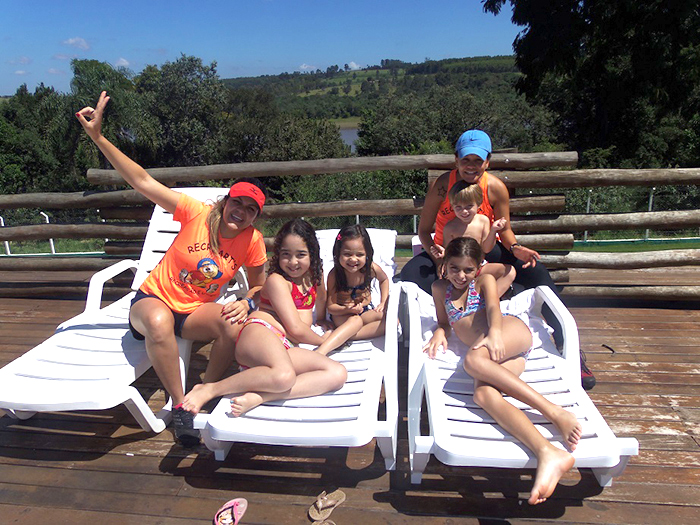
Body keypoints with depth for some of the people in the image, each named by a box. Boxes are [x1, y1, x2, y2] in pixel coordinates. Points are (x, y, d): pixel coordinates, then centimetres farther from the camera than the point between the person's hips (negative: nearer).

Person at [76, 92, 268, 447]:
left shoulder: (253, 242, -9)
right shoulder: (197, 214, -17)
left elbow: (259, 284, 3)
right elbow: (142, 181, -18)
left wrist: (246, 303, -21)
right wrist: (98, 137, -25)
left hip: (195, 312, 2)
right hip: (154, 300, -2)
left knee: (234, 325, -30)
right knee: (159, 321, -39)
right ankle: (180, 404, -20)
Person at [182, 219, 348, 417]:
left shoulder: (314, 275, 19)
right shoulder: (277, 280, -2)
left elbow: (320, 315, 39)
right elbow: (296, 329, -6)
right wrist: (322, 340, 7)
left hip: (286, 348, 7)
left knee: (338, 374, -17)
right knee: (284, 376, -40)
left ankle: (256, 397, -25)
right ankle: (209, 389, -18)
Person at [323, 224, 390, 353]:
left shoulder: (372, 269, -14)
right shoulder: (334, 275, -21)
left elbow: (384, 280, 13)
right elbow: (330, 306, -16)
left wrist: (383, 303, 3)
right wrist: (348, 310, -35)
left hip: (366, 310, 4)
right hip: (341, 313, -4)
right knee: (355, 321, -36)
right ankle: (322, 350, -48)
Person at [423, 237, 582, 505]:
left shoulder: (484, 280, 16)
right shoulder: (440, 288, 26)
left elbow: (493, 307, -3)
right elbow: (444, 323, 27)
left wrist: (494, 333, -26)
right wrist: (439, 333, 0)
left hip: (512, 332, -2)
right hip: (495, 355, 3)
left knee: (473, 360, -37)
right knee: (483, 395, -33)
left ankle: (554, 411, -40)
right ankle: (548, 454, -51)